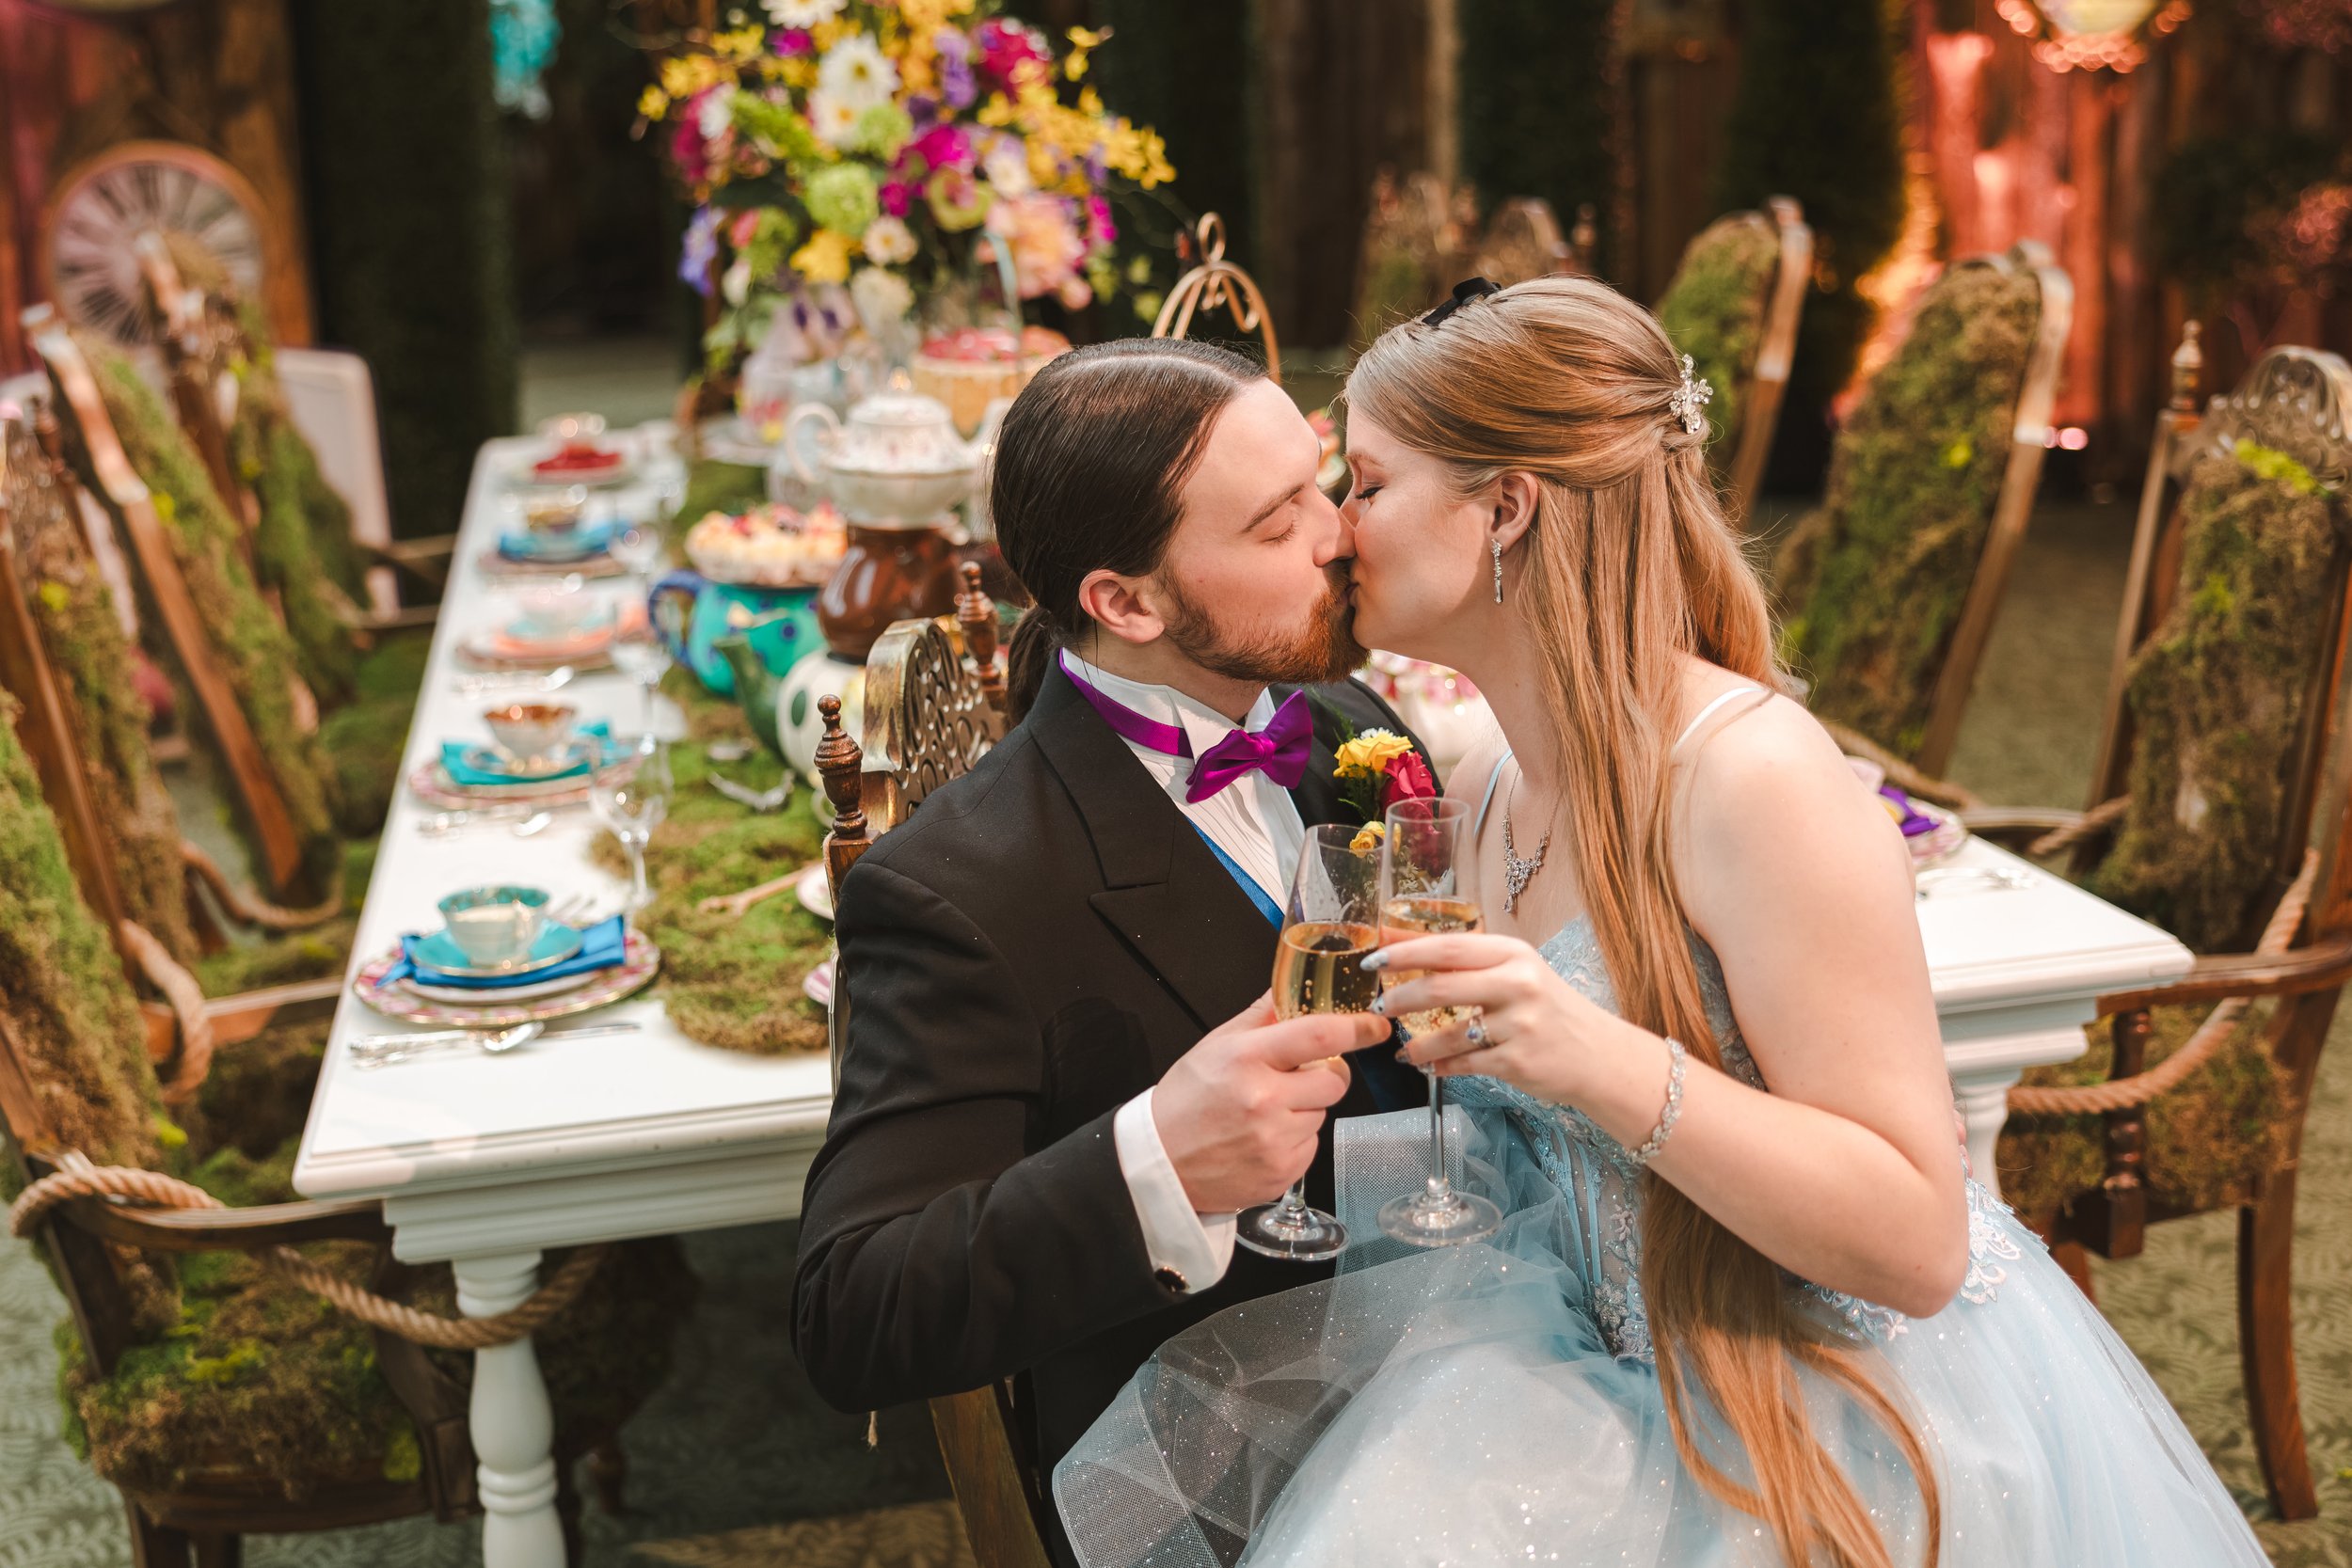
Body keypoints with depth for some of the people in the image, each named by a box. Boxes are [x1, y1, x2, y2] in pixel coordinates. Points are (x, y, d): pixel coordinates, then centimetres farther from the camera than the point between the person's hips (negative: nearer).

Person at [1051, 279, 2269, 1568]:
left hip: (1849, 1442, -7)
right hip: (1632, 1386, 7)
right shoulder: (1482, 785, 1)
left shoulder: (1752, 776, -23)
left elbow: (1916, 1244, -24)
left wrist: (1612, 1067, -35)